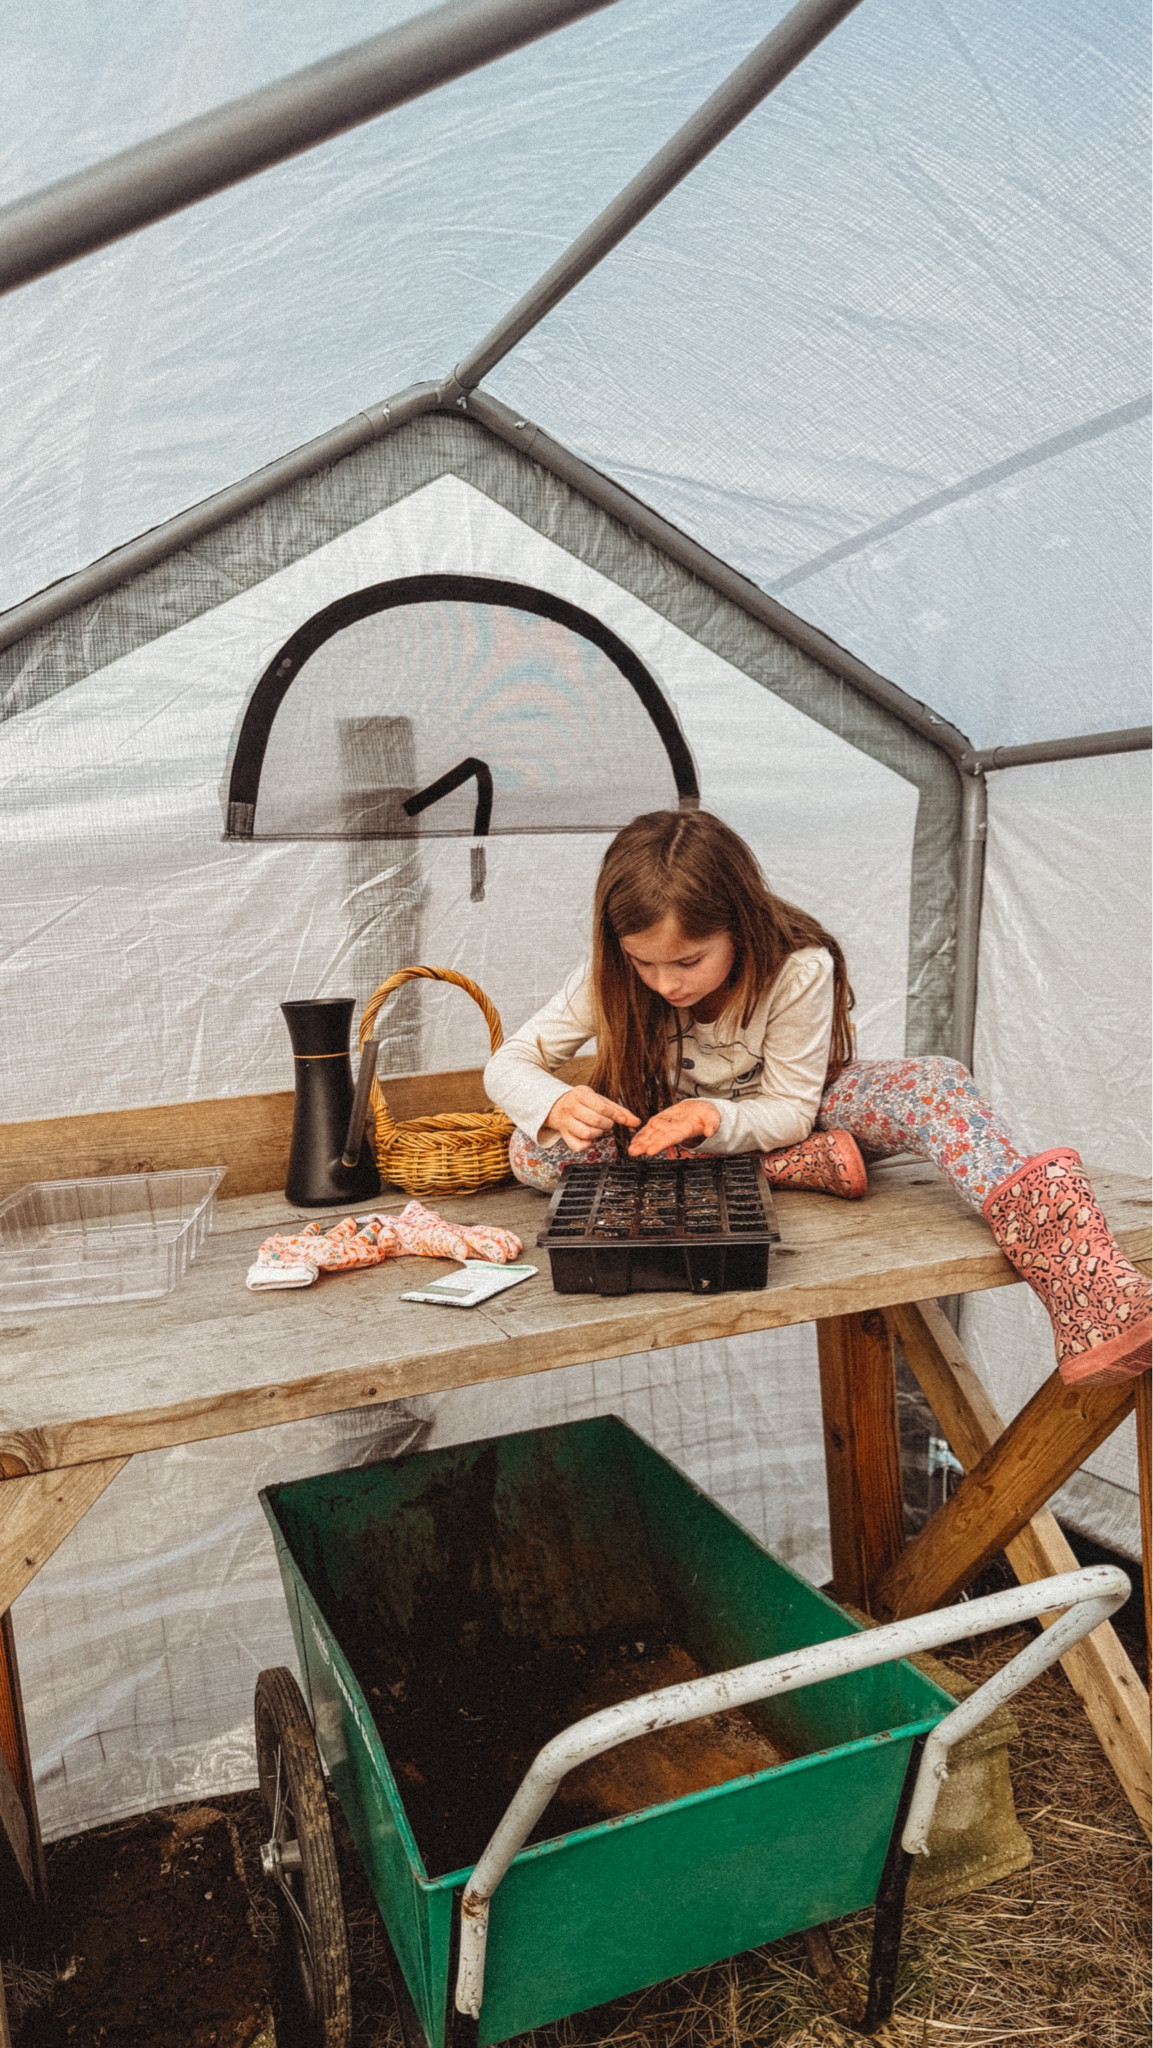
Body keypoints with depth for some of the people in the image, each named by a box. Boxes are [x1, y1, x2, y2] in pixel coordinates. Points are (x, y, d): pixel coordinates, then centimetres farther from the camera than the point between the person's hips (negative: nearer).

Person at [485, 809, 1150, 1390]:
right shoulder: (613, 979, -22)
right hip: (668, 1128, 2)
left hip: (783, 1117, -1)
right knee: (535, 1152, -28)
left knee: (940, 1086, -31)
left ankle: (1093, 1308, -46)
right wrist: (557, 1104, -42)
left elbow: (789, 1110, -21)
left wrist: (714, 1117, -43)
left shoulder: (797, 969, -27)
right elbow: (509, 1063, -17)